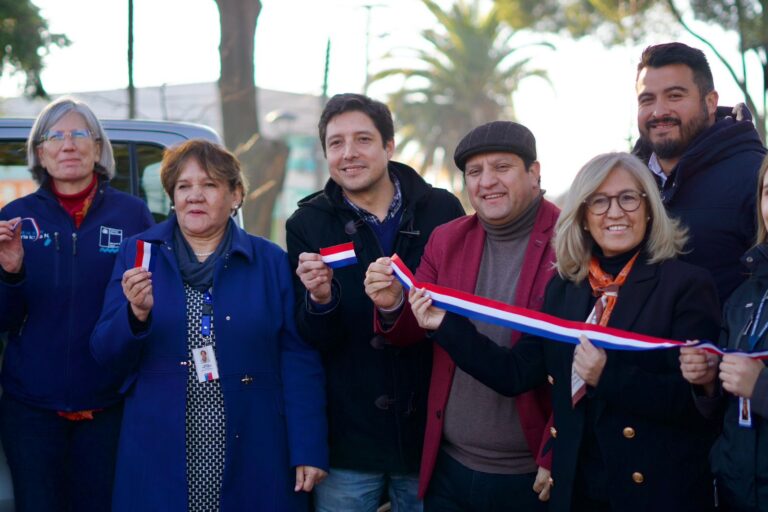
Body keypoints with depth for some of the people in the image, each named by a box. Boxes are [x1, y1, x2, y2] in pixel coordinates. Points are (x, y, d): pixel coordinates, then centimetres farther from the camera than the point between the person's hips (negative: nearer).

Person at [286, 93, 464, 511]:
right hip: (347, 438, 0)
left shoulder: (442, 210, -2)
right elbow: (312, 341, -5)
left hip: (429, 430, 1)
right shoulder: (307, 224, -1)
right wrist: (319, 299, -25)